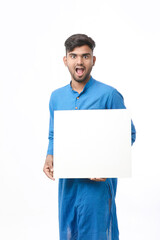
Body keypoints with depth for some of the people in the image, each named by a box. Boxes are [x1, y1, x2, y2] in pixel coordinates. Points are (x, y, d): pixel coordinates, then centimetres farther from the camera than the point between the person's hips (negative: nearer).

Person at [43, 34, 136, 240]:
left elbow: (128, 134, -6)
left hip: (98, 180, -5)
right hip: (67, 179, 5)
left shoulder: (109, 95, -8)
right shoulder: (56, 97, 8)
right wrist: (50, 156, -3)